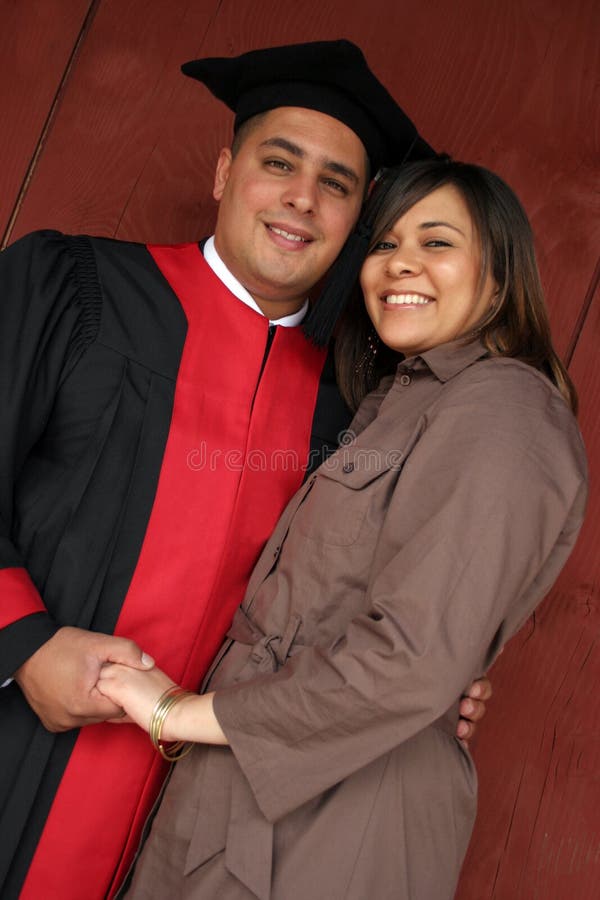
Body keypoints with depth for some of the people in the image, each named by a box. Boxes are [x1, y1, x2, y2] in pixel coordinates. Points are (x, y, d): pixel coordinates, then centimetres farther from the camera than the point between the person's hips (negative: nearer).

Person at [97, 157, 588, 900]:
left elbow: (414, 662, -24)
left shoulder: (499, 407, -16)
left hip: (340, 809, -8)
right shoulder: (395, 403, 14)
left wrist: (183, 714, -15)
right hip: (257, 777, 8)